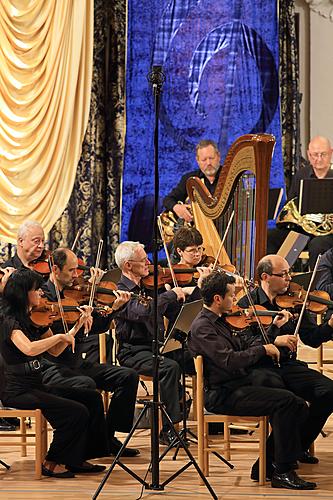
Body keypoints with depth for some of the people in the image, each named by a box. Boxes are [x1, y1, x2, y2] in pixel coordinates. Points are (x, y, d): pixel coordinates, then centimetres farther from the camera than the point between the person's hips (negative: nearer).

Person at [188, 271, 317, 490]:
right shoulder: (202, 327, -14)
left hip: (242, 385, 10)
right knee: (285, 401, -25)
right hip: (223, 395, -10)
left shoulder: (220, 321, 16)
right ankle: (283, 472, -18)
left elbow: (243, 342, 24)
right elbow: (230, 360, -25)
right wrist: (263, 349, -15)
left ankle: (267, 465, 4)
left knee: (299, 406, -2)